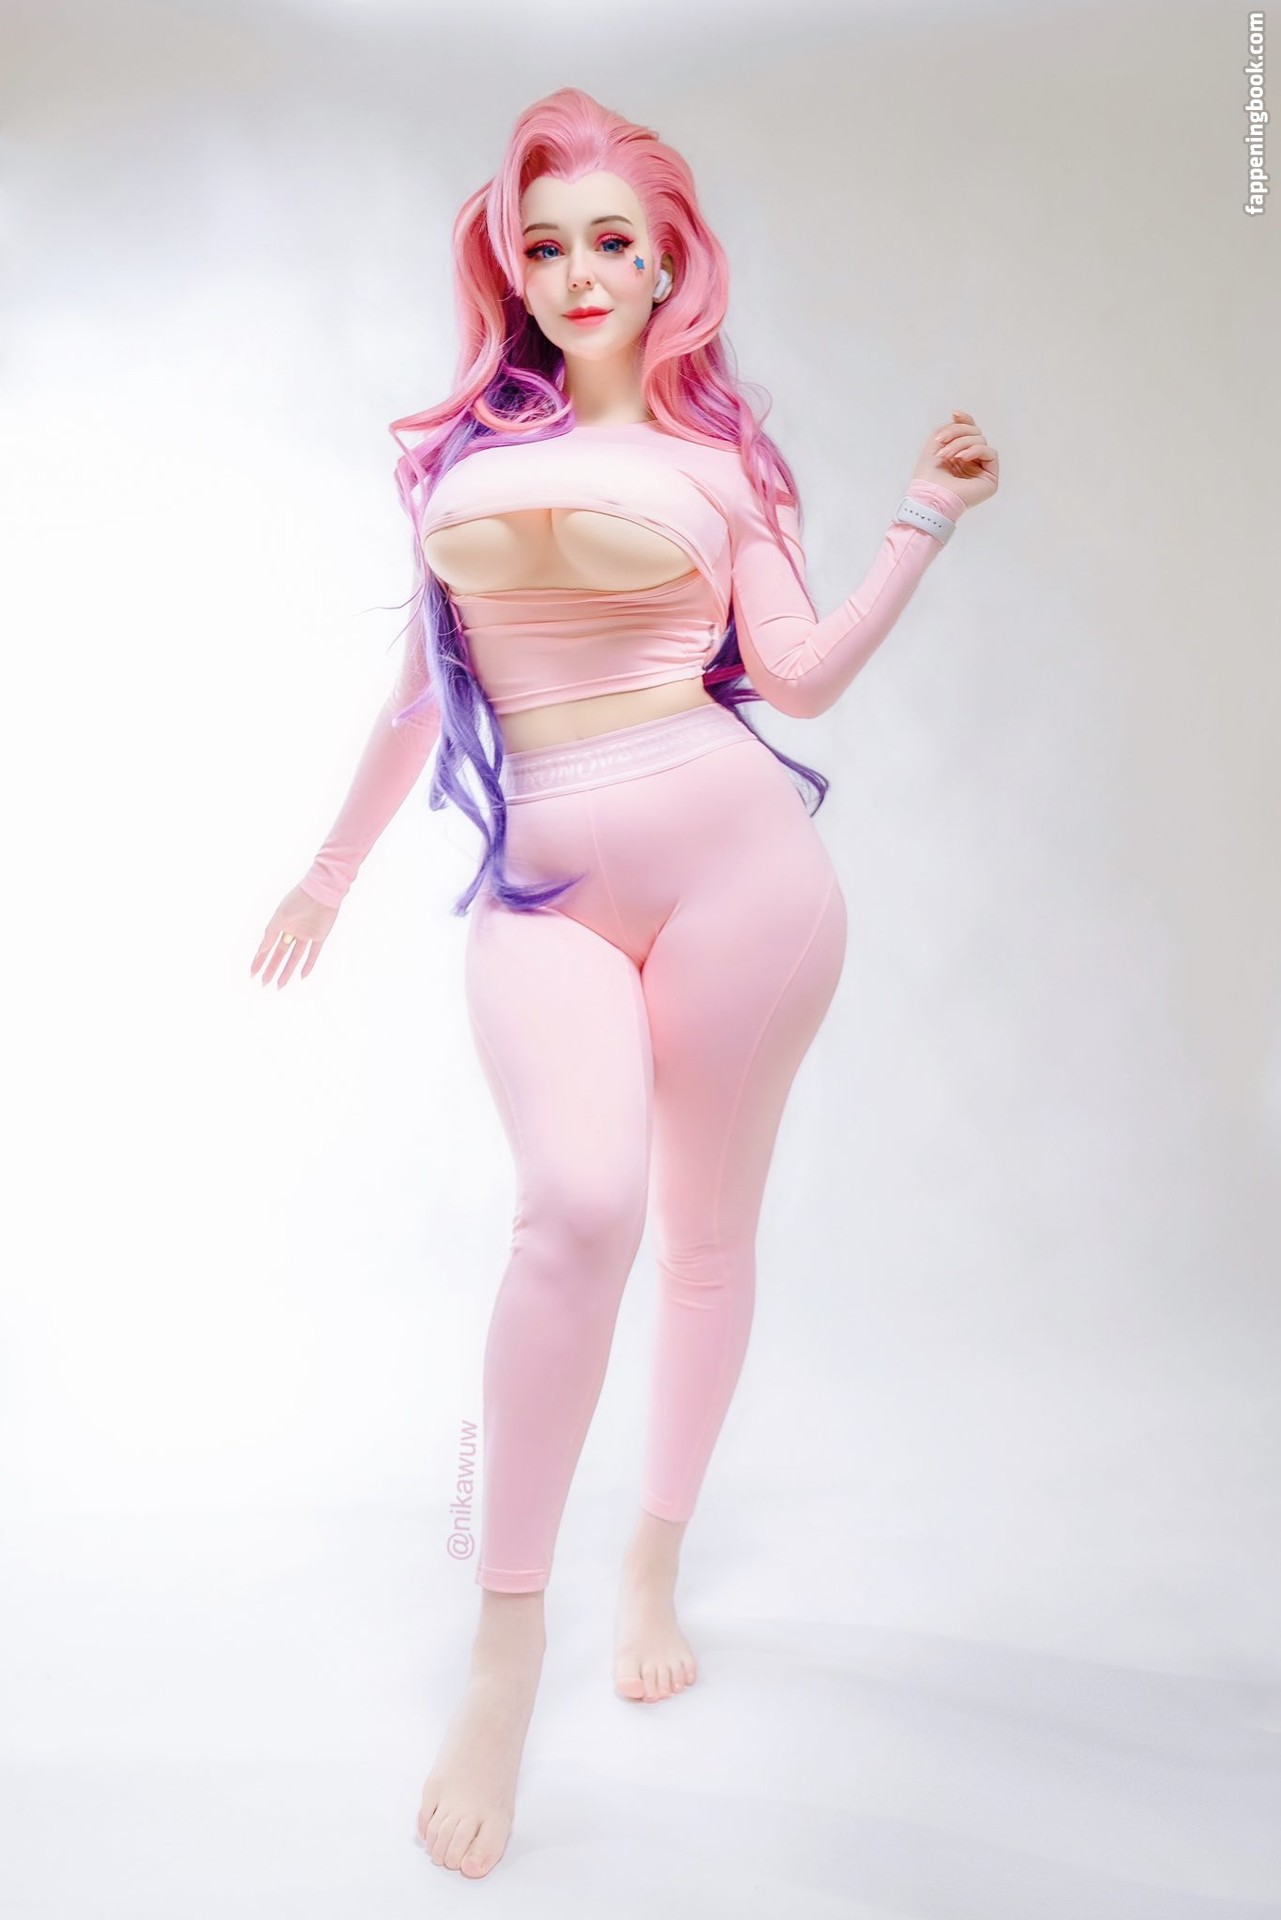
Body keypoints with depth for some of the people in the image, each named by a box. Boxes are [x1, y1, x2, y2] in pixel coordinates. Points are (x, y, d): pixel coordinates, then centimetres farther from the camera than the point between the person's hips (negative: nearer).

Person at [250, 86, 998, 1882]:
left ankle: (656, 1570, 28)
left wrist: (922, 525, -1)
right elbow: (426, 686, 21)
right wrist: (335, 864, 25)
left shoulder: (714, 453, 12)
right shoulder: (464, 446, 16)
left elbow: (800, 675, 6)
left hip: (734, 860, 1)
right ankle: (507, 1643, -7)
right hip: (543, 884, 0)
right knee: (583, 1203, -24)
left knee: (708, 1231, 6)